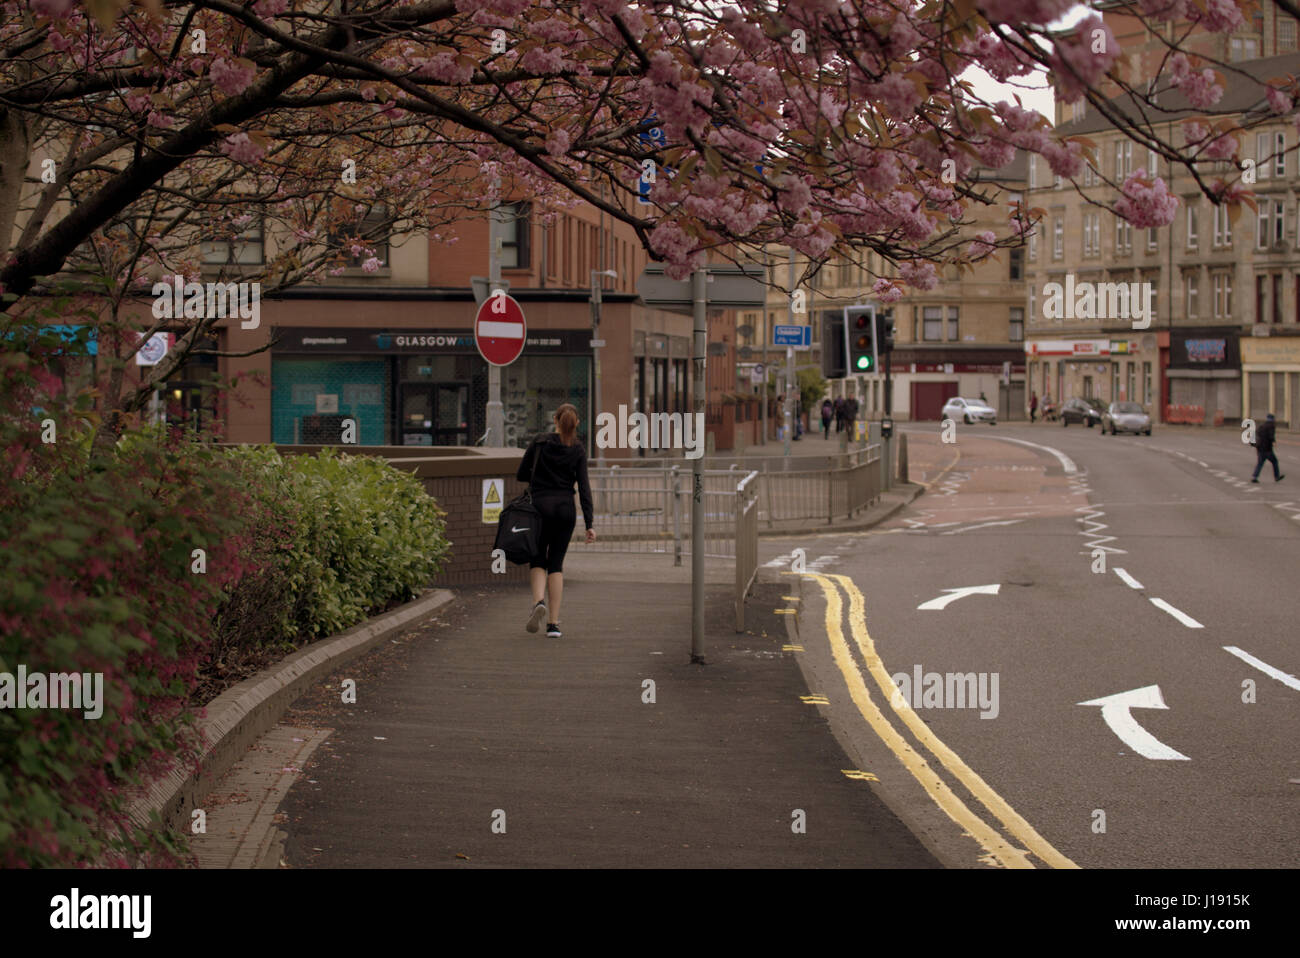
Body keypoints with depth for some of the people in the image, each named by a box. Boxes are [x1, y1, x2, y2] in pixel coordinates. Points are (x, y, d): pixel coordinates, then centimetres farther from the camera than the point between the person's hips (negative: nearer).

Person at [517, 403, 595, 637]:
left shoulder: (539, 443, 0)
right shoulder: (578, 450, 0)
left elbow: (521, 475, 3)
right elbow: (584, 487, -5)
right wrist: (589, 524, -6)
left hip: (540, 506, -1)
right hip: (565, 508, 1)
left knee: (538, 558, 12)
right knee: (556, 562, 8)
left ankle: (539, 601, -18)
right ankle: (553, 623, 3)